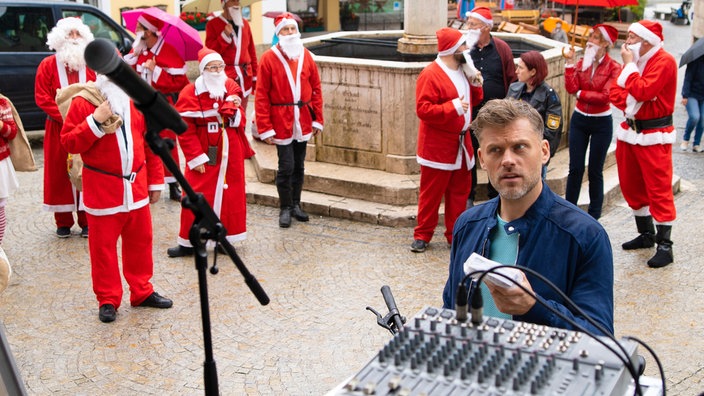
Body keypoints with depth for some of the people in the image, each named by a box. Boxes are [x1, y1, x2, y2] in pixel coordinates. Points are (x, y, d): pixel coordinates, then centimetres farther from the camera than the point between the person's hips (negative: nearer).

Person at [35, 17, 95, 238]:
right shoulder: (48, 65, 1)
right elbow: (42, 98, -5)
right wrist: (64, 117, -14)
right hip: (58, 129, -1)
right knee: (60, 174, 2)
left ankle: (86, 220, 11)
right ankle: (63, 222, 12)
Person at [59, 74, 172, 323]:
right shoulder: (83, 103, -7)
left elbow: (150, 142, 10)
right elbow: (69, 143, -11)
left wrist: (155, 181, 8)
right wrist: (95, 121, -23)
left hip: (136, 187, 4)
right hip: (102, 189, -4)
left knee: (140, 241, 13)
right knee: (103, 246, 4)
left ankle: (142, 292, 27)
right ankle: (108, 300, 16)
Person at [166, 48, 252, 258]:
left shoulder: (231, 87, 3)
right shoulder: (190, 93, -10)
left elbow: (240, 121, 4)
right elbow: (185, 130, -11)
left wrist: (234, 109, -17)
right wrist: (195, 158, -15)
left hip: (230, 153, 4)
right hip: (205, 155, -4)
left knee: (230, 195, 9)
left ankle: (224, 238, 23)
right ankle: (188, 243, 12)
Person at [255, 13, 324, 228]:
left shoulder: (306, 55, 5)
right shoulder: (268, 58, -7)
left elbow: (316, 88, 8)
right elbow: (261, 96, -9)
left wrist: (317, 119, 4)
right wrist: (265, 128, -13)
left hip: (303, 120, 4)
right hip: (281, 121, -4)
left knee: (299, 166, 13)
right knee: (286, 167, -2)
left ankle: (296, 205, 27)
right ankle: (285, 208, 14)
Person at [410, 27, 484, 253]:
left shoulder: (462, 71, 12)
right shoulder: (430, 75, -16)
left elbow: (473, 99, 24)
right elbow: (423, 109, -22)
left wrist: (476, 85, 4)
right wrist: (453, 107, -27)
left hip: (462, 145, 8)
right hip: (437, 147, -8)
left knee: (460, 191, 13)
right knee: (431, 193, 0)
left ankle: (455, 234, 24)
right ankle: (422, 235, 12)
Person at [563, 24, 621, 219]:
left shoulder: (613, 67, -10)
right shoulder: (582, 62, 3)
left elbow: (605, 96, -19)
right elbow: (571, 88, -11)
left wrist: (580, 93, -12)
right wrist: (569, 62, -13)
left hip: (601, 123, -3)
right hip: (579, 120, 3)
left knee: (595, 171, 5)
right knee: (575, 168, 6)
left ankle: (594, 216, 18)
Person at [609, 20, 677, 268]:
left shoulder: (663, 62, -14)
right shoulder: (634, 60, 12)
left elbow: (643, 91, -26)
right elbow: (615, 92, 8)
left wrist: (629, 65, -16)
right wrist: (628, 102, -11)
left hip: (654, 135, -8)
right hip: (630, 130, 9)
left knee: (659, 189, -6)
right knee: (631, 185, 14)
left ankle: (664, 245, -1)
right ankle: (646, 234, 29)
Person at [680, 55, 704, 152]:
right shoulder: (696, 60, -9)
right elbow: (688, 77, -12)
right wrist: (685, 95, -17)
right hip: (692, 94, -4)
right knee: (694, 117, -18)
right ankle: (685, 139, 5)